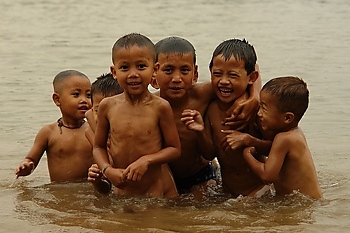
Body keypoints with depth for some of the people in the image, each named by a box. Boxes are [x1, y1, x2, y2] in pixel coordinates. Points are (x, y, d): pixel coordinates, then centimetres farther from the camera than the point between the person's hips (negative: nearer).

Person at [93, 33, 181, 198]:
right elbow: (98, 147, 7)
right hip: (120, 190, 2)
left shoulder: (160, 107, -9)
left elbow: (175, 149, -3)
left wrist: (146, 160, -17)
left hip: (153, 192, -2)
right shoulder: (108, 106, -2)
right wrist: (108, 170, -11)